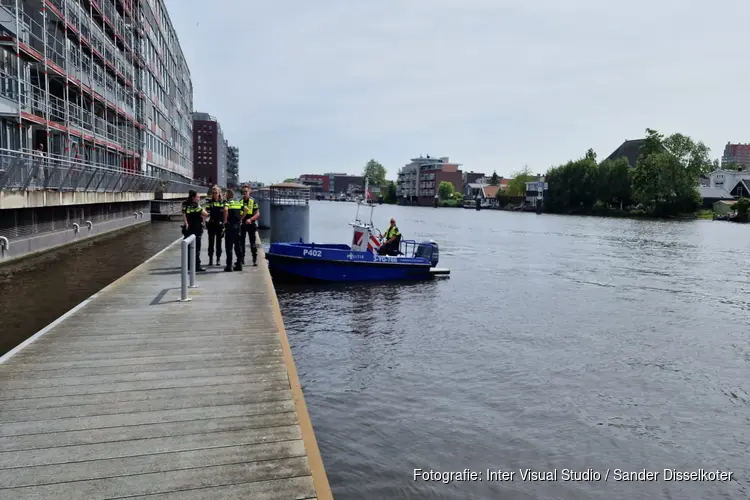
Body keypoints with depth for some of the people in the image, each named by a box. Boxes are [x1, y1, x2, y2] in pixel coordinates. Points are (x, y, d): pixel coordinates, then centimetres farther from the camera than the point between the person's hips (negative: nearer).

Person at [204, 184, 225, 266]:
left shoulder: (223, 202, 4)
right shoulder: (209, 202, 3)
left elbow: (225, 213, 5)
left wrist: (224, 223, -1)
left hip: (220, 225, 0)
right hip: (211, 225, 0)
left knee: (219, 242, 6)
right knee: (211, 242, 3)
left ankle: (218, 259, 13)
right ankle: (210, 259, 11)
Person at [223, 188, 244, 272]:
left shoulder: (227, 202, -7)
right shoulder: (239, 202, 11)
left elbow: (225, 209, -27)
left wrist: (225, 220, -17)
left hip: (229, 225, -5)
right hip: (238, 225, 5)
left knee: (229, 246, 0)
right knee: (237, 245, 12)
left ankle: (229, 266, 1)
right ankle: (239, 264, 13)